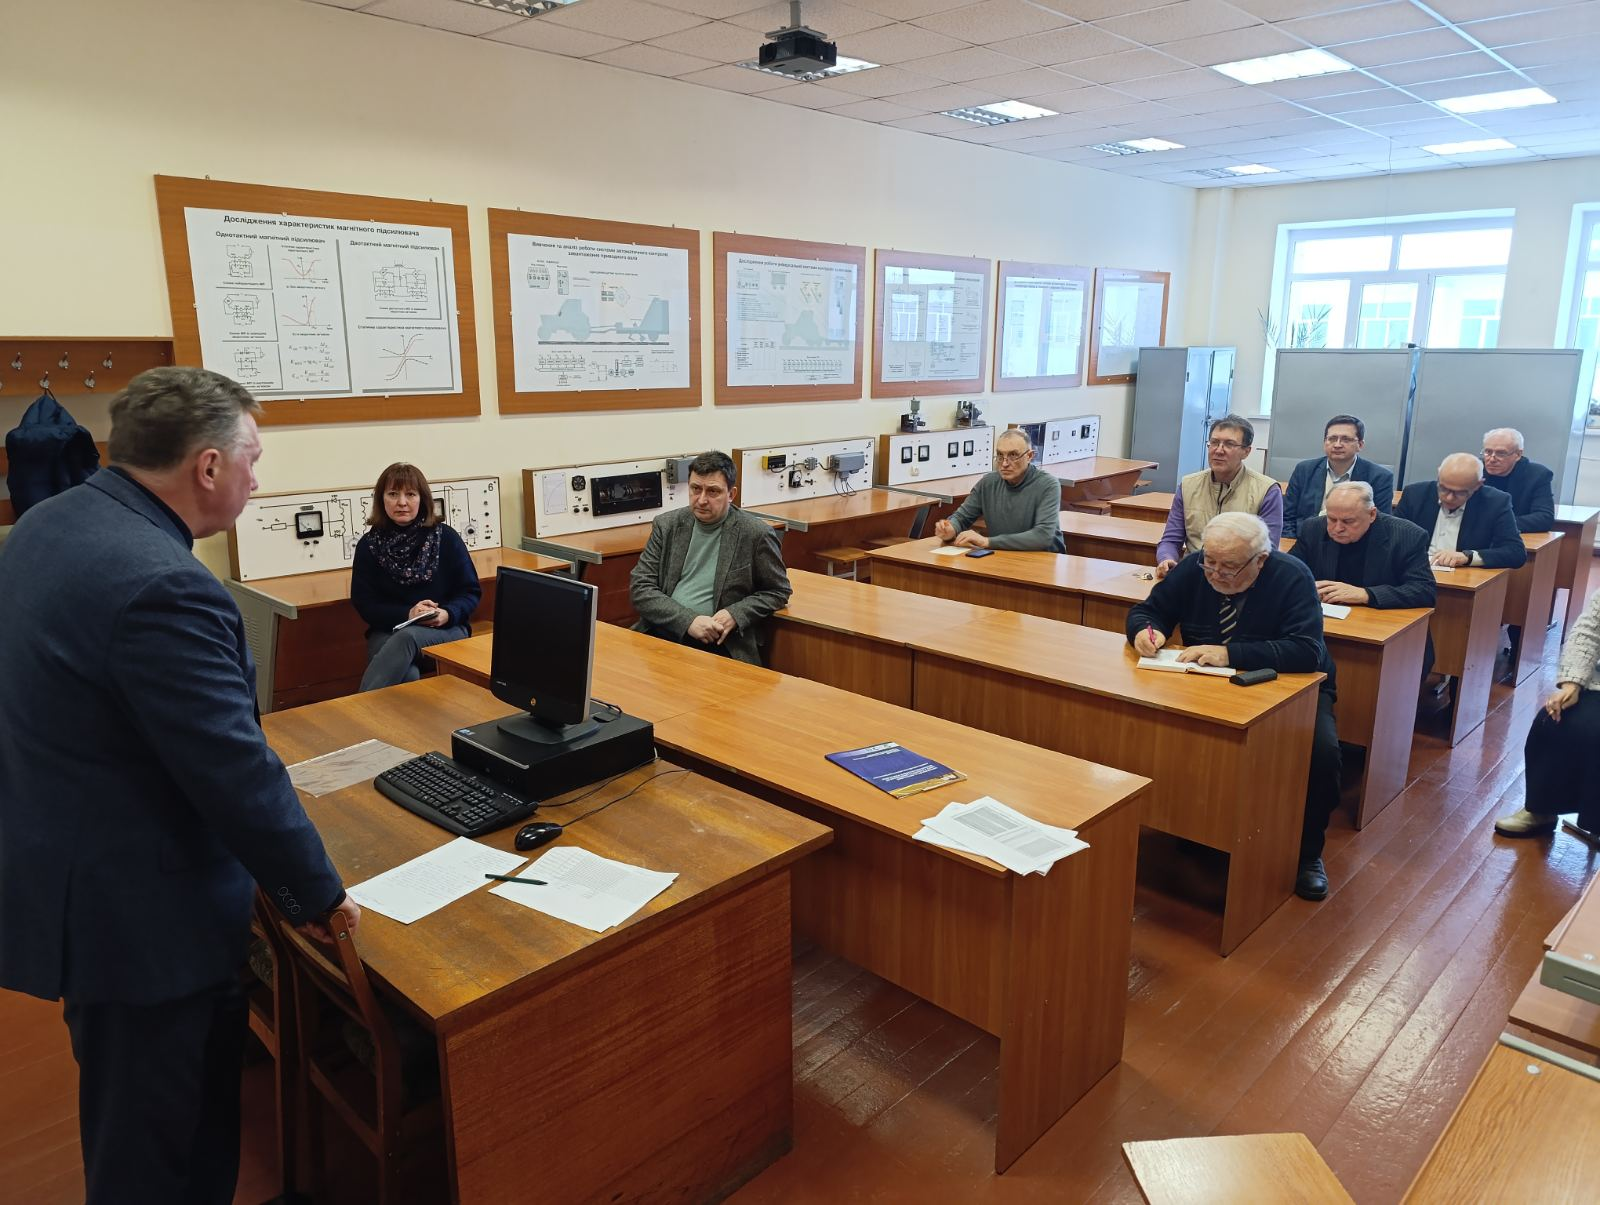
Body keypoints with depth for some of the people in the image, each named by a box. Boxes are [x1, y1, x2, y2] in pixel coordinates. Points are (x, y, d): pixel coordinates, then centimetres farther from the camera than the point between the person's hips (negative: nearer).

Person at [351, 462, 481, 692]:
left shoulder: (446, 537, 4)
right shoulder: (369, 545, 5)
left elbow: (471, 591, 5)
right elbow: (363, 602, 2)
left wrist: (448, 614, -17)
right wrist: (407, 614, -15)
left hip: (446, 630, 0)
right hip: (389, 631, 0)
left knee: (407, 637, -37)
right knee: (407, 676, -36)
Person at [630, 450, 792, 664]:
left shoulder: (756, 534, -3)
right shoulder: (666, 525, 7)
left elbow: (778, 591, 7)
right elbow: (640, 586, 2)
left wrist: (735, 615, -12)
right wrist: (689, 621, -13)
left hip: (716, 642, -3)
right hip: (661, 632, 3)